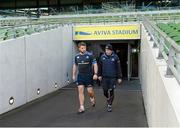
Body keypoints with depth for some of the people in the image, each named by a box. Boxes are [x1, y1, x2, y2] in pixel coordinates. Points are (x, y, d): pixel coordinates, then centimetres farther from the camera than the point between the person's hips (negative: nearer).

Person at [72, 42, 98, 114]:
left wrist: (95, 74, -15)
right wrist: (74, 75, 17)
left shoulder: (90, 55, -8)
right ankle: (81, 108, 1)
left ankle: (92, 99, 37)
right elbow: (75, 66, 18)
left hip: (88, 76, -3)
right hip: (80, 76, 3)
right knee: (80, 91, -4)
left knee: (90, 91, 0)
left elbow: (95, 64, -7)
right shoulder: (77, 56, 5)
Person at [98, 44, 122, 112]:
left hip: (113, 77, -2)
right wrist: (99, 75, 11)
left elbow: (118, 68, -2)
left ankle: (109, 105, 12)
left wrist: (119, 77, -3)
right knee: (105, 91, 7)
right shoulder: (102, 57, 1)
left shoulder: (115, 57, -5)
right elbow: (100, 67, 11)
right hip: (105, 77, 2)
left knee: (111, 92, -2)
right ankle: (108, 98, 39)